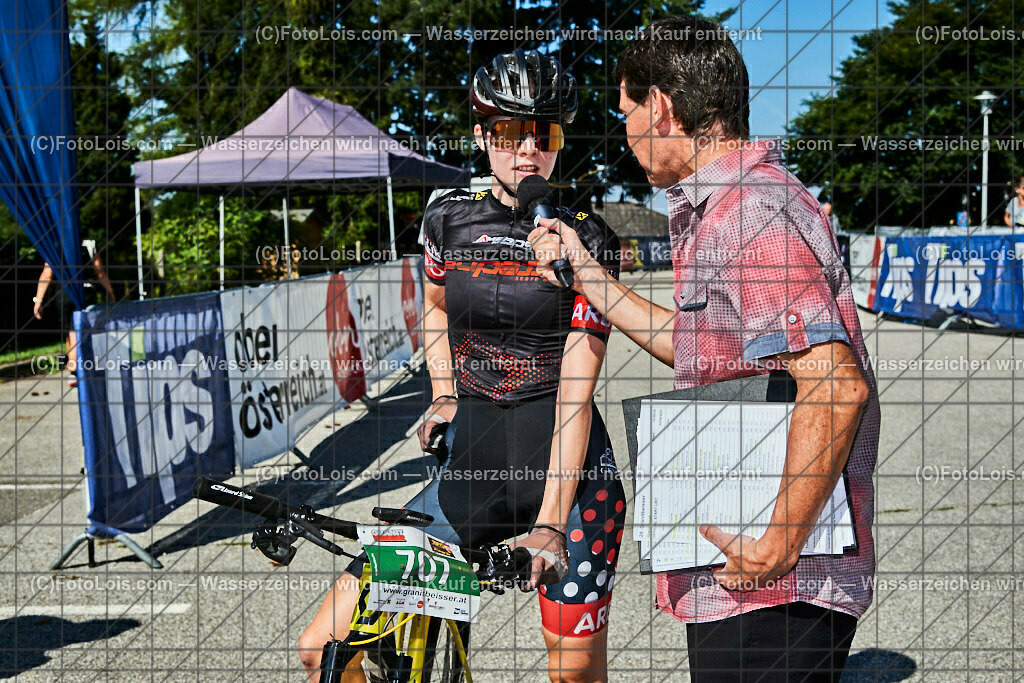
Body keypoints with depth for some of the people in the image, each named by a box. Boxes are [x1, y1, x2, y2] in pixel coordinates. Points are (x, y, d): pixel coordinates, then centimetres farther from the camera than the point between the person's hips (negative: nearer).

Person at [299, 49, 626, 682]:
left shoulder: (588, 238, -6)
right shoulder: (448, 218, 4)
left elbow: (576, 388, -13)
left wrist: (548, 525, -20)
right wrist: (444, 397, 12)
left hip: (569, 465, -3)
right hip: (473, 457, 3)